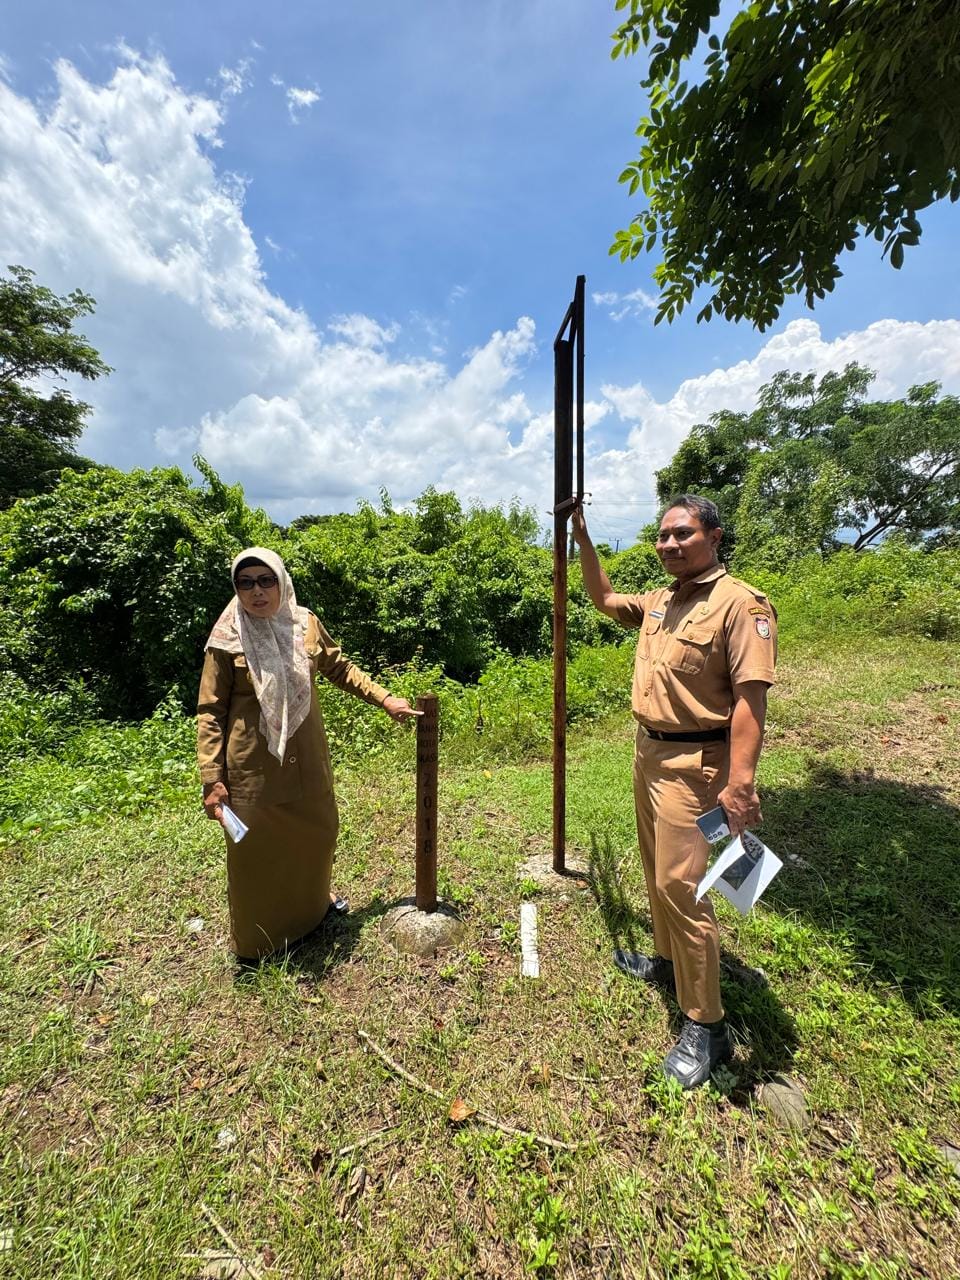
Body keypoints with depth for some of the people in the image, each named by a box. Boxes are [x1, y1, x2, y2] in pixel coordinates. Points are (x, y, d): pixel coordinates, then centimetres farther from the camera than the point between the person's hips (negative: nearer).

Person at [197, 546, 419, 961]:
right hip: (254, 768, -4)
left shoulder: (305, 625, -2)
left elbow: (340, 669, 11)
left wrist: (384, 699, 6)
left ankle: (313, 909, 49)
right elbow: (210, 713, -7)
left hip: (307, 760, 4)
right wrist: (212, 779, -12)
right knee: (256, 853, 11)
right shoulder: (227, 640, -11)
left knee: (317, 834, 19)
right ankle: (255, 943, 39)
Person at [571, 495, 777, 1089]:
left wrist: (740, 784, -27)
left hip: (693, 765, -8)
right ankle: (667, 961, 43)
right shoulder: (659, 601, 8)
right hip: (649, 751, 8)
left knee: (680, 886, -3)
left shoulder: (740, 603, -15)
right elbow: (605, 599, 25)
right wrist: (583, 538, 20)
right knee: (657, 872, 21)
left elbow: (749, 697, -22)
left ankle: (706, 1026, 17)